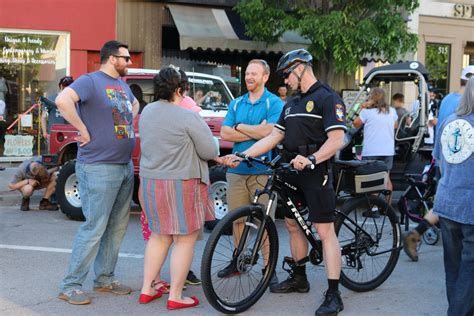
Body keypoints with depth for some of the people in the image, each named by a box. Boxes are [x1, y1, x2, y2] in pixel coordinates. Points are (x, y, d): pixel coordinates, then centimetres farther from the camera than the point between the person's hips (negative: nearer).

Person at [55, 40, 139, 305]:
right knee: (94, 228, -8)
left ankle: (105, 278, 25)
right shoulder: (91, 81, -11)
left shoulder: (123, 85, 15)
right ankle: (71, 286, 1)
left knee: (117, 227, 13)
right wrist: (84, 130, -23)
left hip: (126, 166, 9)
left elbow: (135, 103, 36)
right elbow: (63, 100, -29)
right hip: (99, 167, -9)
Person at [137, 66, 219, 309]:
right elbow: (210, 152, -11)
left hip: (149, 182, 7)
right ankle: (175, 296, 6)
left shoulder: (146, 112, 6)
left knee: (158, 236, 19)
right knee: (185, 240, 3)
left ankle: (147, 289, 23)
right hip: (180, 184, -7)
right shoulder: (188, 117, -16)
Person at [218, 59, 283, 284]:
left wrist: (239, 126, -4)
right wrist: (255, 131, -8)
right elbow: (225, 134, 2)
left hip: (262, 171, -5)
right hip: (237, 170, 5)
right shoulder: (236, 103, 14)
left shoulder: (274, 103, -1)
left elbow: (268, 131, -17)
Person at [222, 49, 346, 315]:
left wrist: (311, 159, -31)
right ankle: (299, 278, 32)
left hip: (316, 173, -9)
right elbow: (274, 137, 16)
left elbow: (337, 139, -17)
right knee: (293, 224, 16)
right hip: (291, 173, 9)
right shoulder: (292, 104, 18)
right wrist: (241, 156, 8)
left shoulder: (327, 98, -9)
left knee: (325, 231, -8)